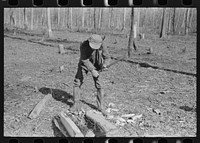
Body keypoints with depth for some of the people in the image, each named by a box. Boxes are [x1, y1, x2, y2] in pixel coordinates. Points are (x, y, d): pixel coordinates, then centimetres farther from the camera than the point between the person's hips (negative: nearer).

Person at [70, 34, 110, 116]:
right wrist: (92, 70, -39)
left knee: (99, 85, -4)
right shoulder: (84, 45, -30)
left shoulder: (102, 45, -24)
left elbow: (107, 57, -18)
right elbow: (85, 60, -30)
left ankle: (100, 107, 8)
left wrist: (104, 65, -39)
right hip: (84, 64, -1)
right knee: (77, 82, -6)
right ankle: (76, 104, 7)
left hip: (96, 66, 1)